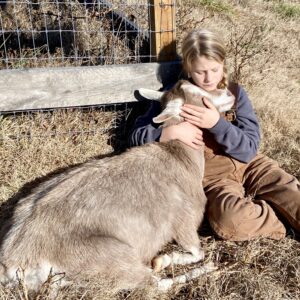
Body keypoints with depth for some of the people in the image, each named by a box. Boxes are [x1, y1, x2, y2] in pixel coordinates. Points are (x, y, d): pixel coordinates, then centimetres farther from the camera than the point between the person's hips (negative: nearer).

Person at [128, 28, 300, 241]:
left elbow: (249, 149, -6)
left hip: (249, 164, 3)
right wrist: (171, 132, -21)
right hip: (211, 173, -2)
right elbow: (136, 136, -3)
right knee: (230, 221, -33)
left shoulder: (235, 93, 2)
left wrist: (217, 123, -21)